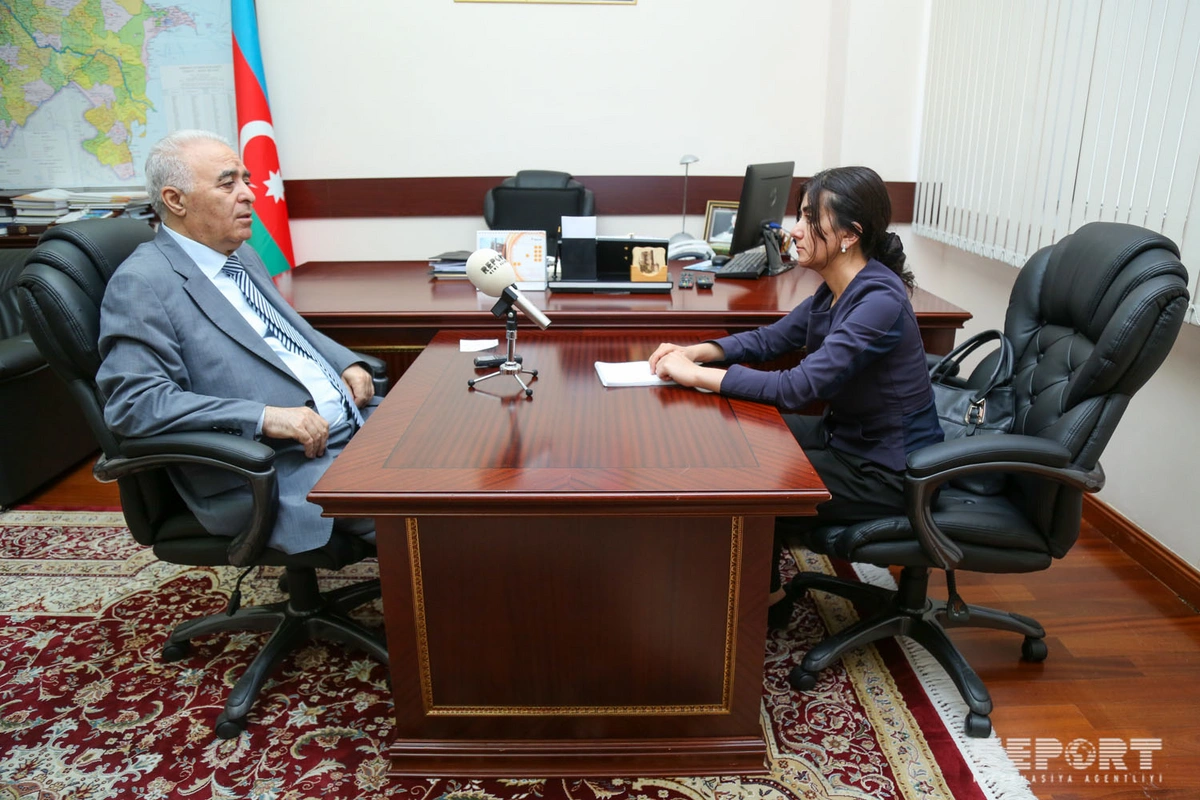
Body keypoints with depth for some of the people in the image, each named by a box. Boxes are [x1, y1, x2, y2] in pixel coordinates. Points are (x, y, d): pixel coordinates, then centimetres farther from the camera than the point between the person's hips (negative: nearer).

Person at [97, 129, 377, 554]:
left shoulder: (241, 254, 16)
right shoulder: (141, 284, -9)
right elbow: (133, 401, -17)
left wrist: (345, 363, 9)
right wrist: (264, 416, -24)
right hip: (276, 470, -9)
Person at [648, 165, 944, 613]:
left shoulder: (879, 300, -28)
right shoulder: (836, 290, -1)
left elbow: (799, 387, -33)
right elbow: (770, 339, 9)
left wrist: (696, 375, -28)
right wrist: (696, 352, -8)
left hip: (885, 470, -9)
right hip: (845, 436, 9)